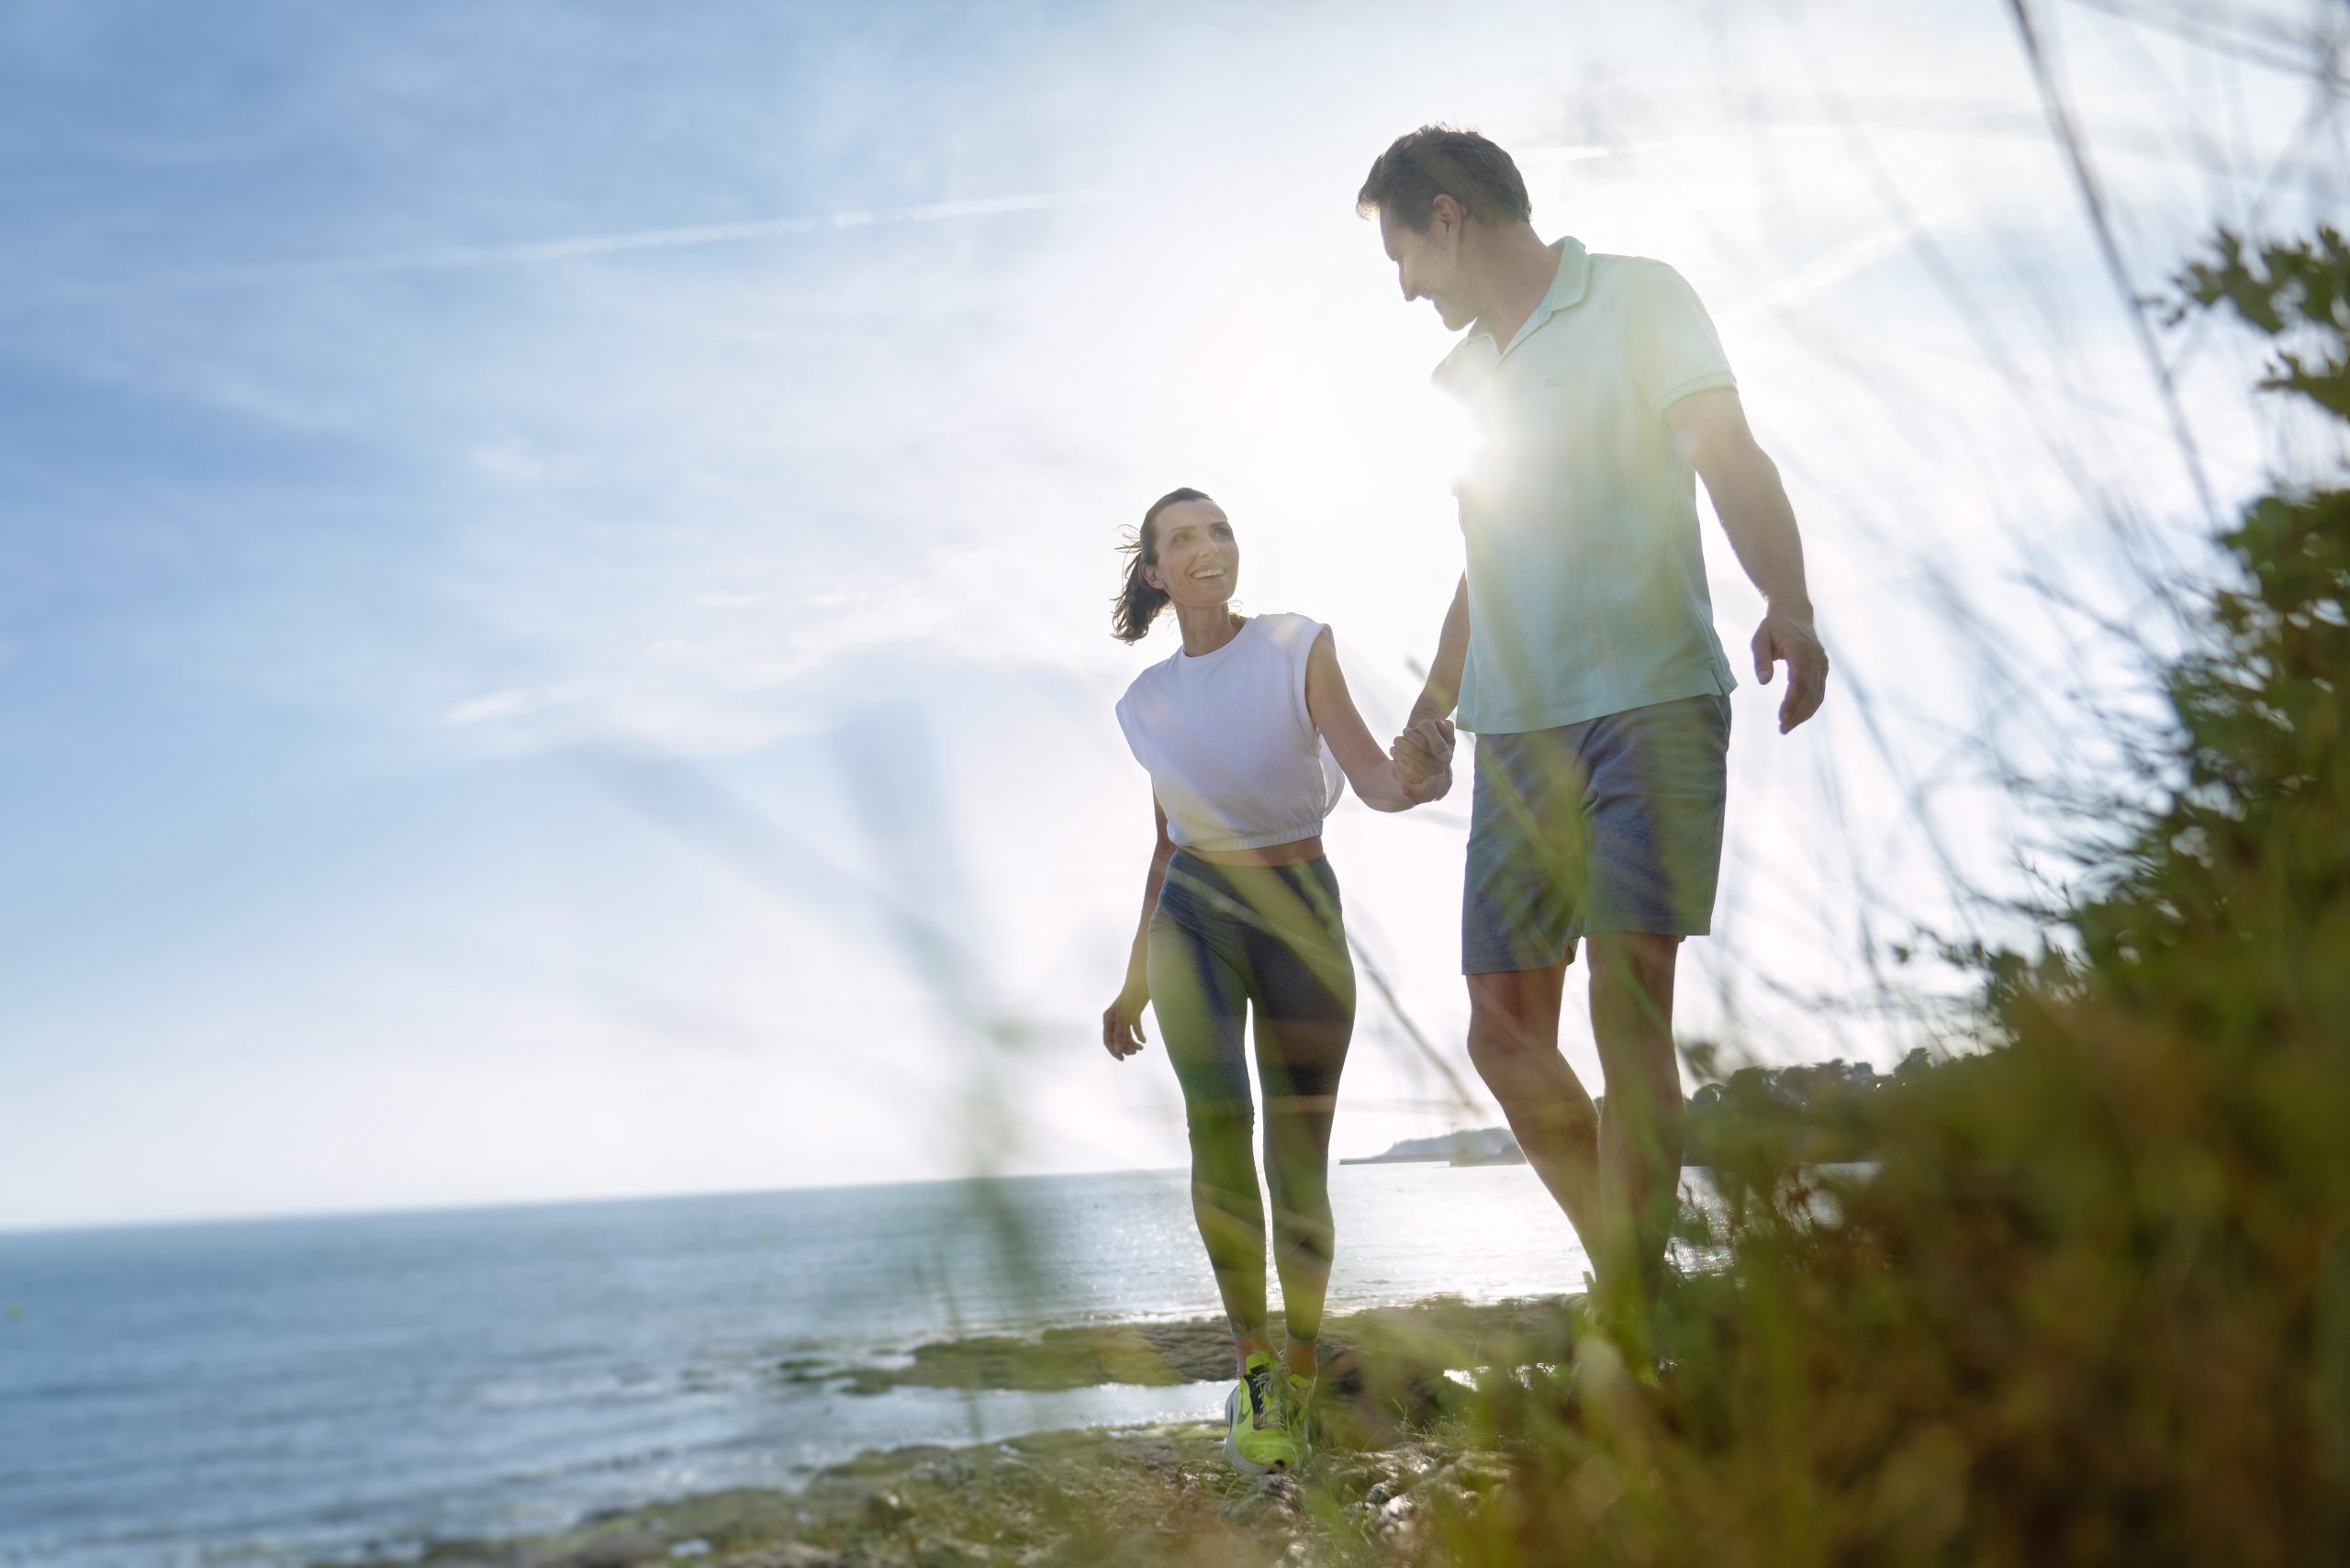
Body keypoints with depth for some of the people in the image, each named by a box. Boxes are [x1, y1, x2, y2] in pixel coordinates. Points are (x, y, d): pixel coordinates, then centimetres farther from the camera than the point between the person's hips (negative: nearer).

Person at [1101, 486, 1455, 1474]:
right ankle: (1252, 1363, -13)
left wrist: (1417, 780, -36)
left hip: (1300, 911, -1)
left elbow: (1371, 777, -12)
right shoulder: (1149, 701, 10)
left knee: (1299, 1159, -3)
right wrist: (1134, 982, 19)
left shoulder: (1298, 647, -1)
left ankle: (1300, 1379, 14)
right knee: (1218, 1117, -24)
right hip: (1193, 916, 1)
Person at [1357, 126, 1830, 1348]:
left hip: (1648, 699, -6)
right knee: (1503, 1033, 0)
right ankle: (1633, 1286, 14)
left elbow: (1729, 458, -8)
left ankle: (1628, 1336, -10)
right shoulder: (1466, 376, 23)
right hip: (1515, 731, 7)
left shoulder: (1637, 300, 5)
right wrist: (1426, 720, 30)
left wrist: (1786, 604, -25)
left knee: (1627, 1008, -15)